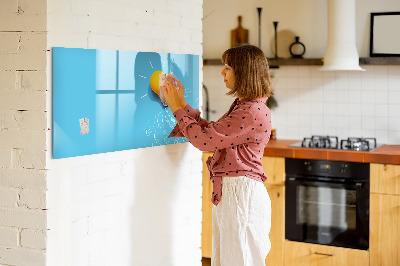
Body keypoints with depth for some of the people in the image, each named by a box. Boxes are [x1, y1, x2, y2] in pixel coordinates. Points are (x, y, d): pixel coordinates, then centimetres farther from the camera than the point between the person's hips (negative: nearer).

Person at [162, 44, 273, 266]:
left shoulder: (253, 112, -19)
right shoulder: (242, 106, 14)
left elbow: (204, 139, -18)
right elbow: (210, 131, 19)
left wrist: (177, 108, -7)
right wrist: (182, 104, 15)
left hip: (242, 193, -10)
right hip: (228, 192, 10)